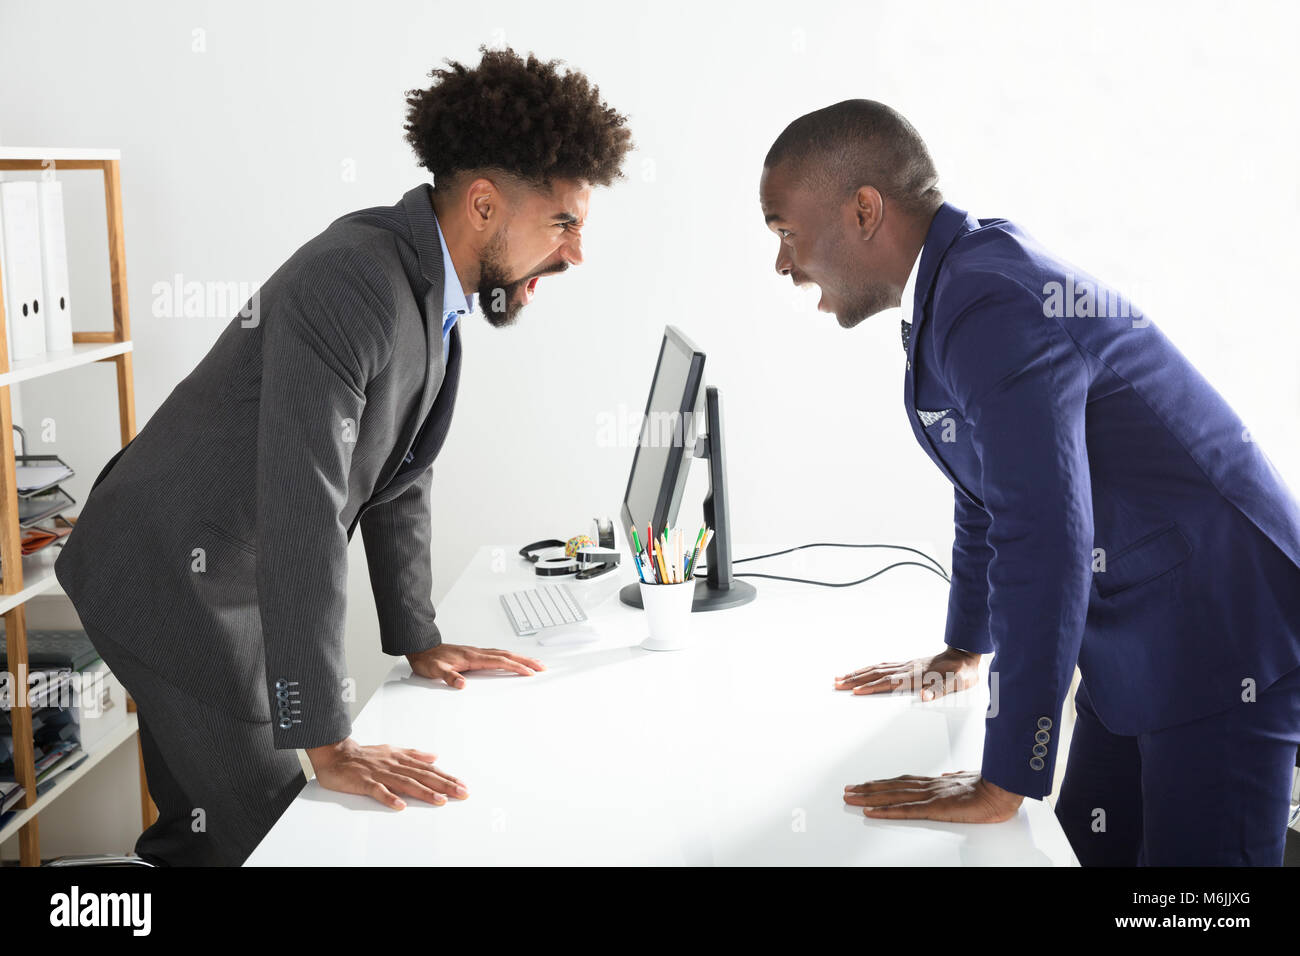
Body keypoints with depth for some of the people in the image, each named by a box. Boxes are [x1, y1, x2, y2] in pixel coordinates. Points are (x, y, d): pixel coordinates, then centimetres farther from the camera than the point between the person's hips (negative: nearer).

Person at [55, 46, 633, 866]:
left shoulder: (432, 291, 3)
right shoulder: (352, 282, -28)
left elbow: (397, 480, 12)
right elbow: (302, 512, -32)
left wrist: (418, 640, 14)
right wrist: (328, 741, -30)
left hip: (234, 576, 9)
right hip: (174, 575, -9)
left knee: (202, 825, 17)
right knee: (272, 831, -5)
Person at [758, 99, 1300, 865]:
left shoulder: (997, 307, -24)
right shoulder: (953, 289, 7)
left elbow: (1043, 542, -30)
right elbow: (992, 498, 20)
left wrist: (1000, 787, -23)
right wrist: (964, 653, 28)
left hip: (1220, 638, -9)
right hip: (1135, 644, 9)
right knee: (1085, 850, 15)